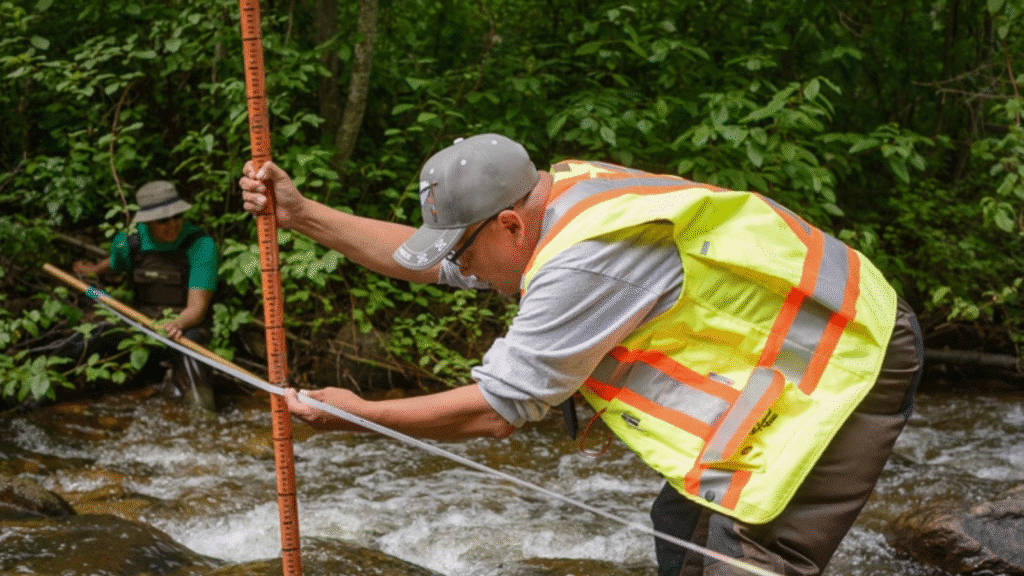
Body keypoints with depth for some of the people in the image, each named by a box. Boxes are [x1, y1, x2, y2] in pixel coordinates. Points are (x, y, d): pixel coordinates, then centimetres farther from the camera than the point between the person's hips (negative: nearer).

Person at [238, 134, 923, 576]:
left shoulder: (586, 256, -28)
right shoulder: (556, 192, 0)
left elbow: (498, 408, -21)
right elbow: (423, 258, 12)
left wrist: (360, 413, -10)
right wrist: (302, 214, 9)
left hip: (848, 364, -10)